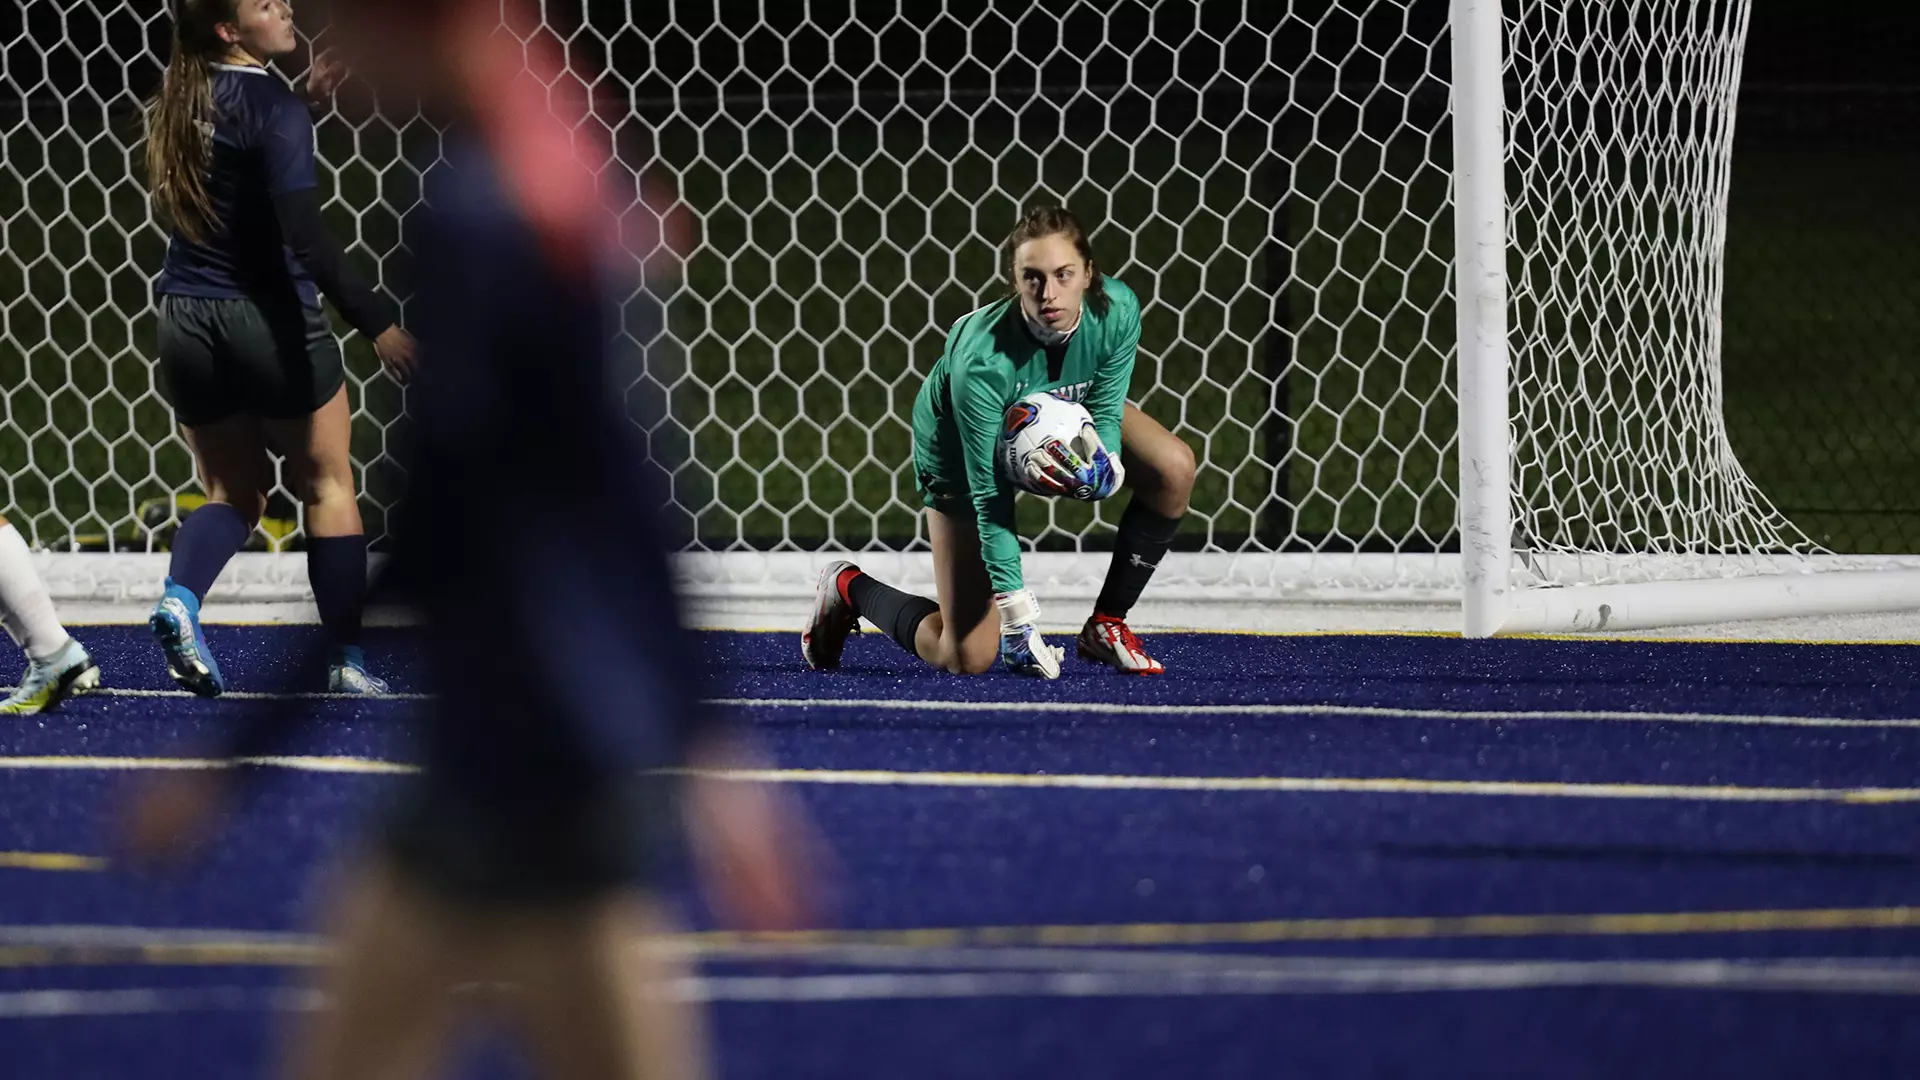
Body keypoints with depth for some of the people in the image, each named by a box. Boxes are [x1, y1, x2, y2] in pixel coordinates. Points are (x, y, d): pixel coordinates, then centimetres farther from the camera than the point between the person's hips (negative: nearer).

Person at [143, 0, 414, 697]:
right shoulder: (273, 108, -16)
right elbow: (305, 237, -24)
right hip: (269, 322, -6)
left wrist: (303, 97, 22)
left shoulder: (179, 103, 5)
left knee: (233, 489, 16)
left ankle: (178, 597, -12)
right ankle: (345, 659, 12)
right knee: (327, 483, 10)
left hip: (187, 325, 6)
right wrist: (377, 323, -25)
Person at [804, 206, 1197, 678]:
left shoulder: (1116, 312, -30)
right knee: (966, 657, -9)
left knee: (1174, 469, -22)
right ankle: (849, 589, 21)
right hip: (961, 445, -5)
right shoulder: (981, 360, -41)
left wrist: (1104, 466, -39)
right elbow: (989, 497, -33)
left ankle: (1106, 626, -3)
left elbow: (1105, 414, -14)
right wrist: (1016, 616, -32)